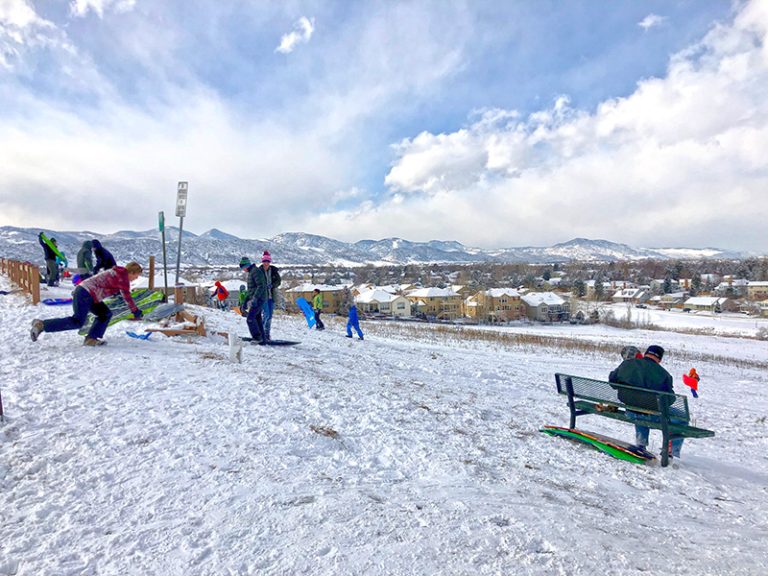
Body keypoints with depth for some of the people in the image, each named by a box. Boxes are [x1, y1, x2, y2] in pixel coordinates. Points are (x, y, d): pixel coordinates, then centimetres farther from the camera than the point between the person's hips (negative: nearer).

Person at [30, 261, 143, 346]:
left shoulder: (117, 273, 19)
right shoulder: (123, 277, -11)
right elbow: (127, 297, -12)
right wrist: (136, 311, -2)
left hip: (83, 291, 11)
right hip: (85, 294, -11)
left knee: (106, 314, 9)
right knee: (77, 322, -13)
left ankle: (91, 339, 3)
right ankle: (42, 325, -10)